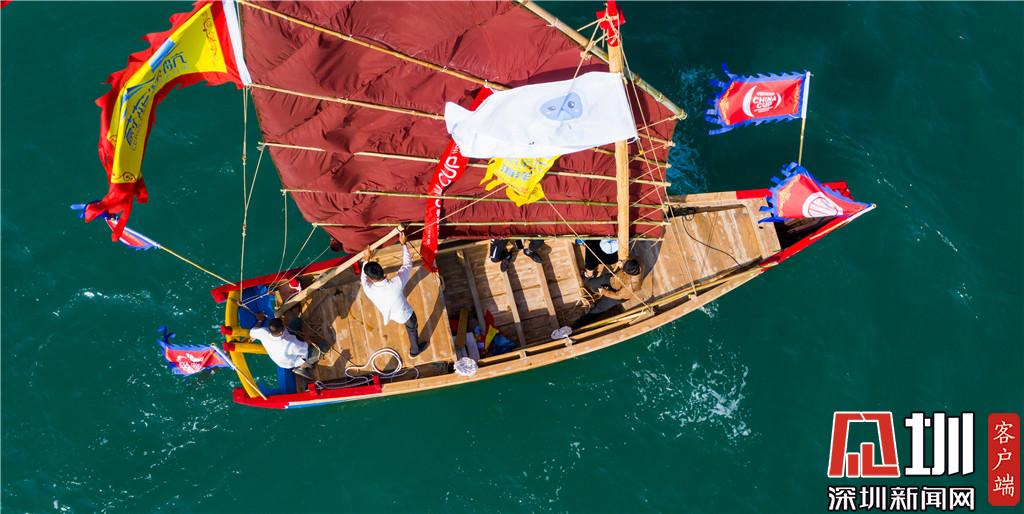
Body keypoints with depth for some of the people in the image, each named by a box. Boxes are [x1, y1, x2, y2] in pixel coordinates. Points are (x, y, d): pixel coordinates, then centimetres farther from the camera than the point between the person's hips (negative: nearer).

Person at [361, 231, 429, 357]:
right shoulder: (397, 283, -42)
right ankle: (415, 350, 54)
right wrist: (404, 244, -15)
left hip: (387, 314, 3)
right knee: (412, 328, 29)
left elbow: (363, 278, -9)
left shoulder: (368, 289, -36)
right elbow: (408, 265, -24)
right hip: (405, 315, -3)